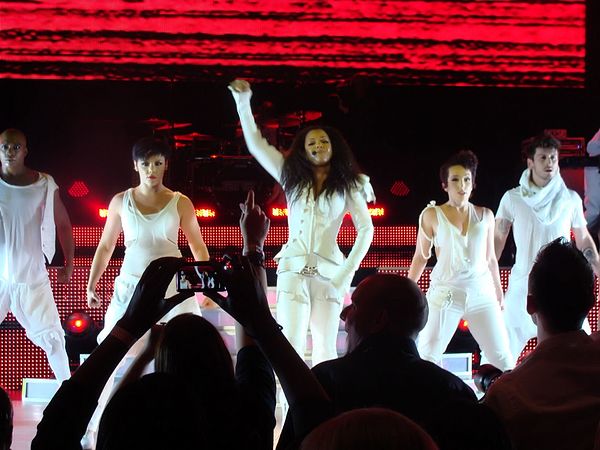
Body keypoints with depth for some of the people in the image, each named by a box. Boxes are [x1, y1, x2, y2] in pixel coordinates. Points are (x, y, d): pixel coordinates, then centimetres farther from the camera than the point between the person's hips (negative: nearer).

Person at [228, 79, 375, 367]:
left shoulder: (348, 185, 6)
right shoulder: (292, 176, 10)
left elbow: (366, 230, 3)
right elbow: (255, 143, 8)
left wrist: (347, 272, -6)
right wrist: (243, 101, -1)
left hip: (329, 272, 0)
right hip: (293, 269, 1)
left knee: (325, 350, 3)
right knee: (290, 347, -7)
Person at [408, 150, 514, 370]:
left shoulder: (485, 215, 7)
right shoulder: (432, 215, 0)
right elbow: (421, 257, 8)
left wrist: (499, 293, 20)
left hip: (482, 293, 2)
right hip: (445, 293, -2)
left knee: (502, 357, 0)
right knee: (428, 355, -6)